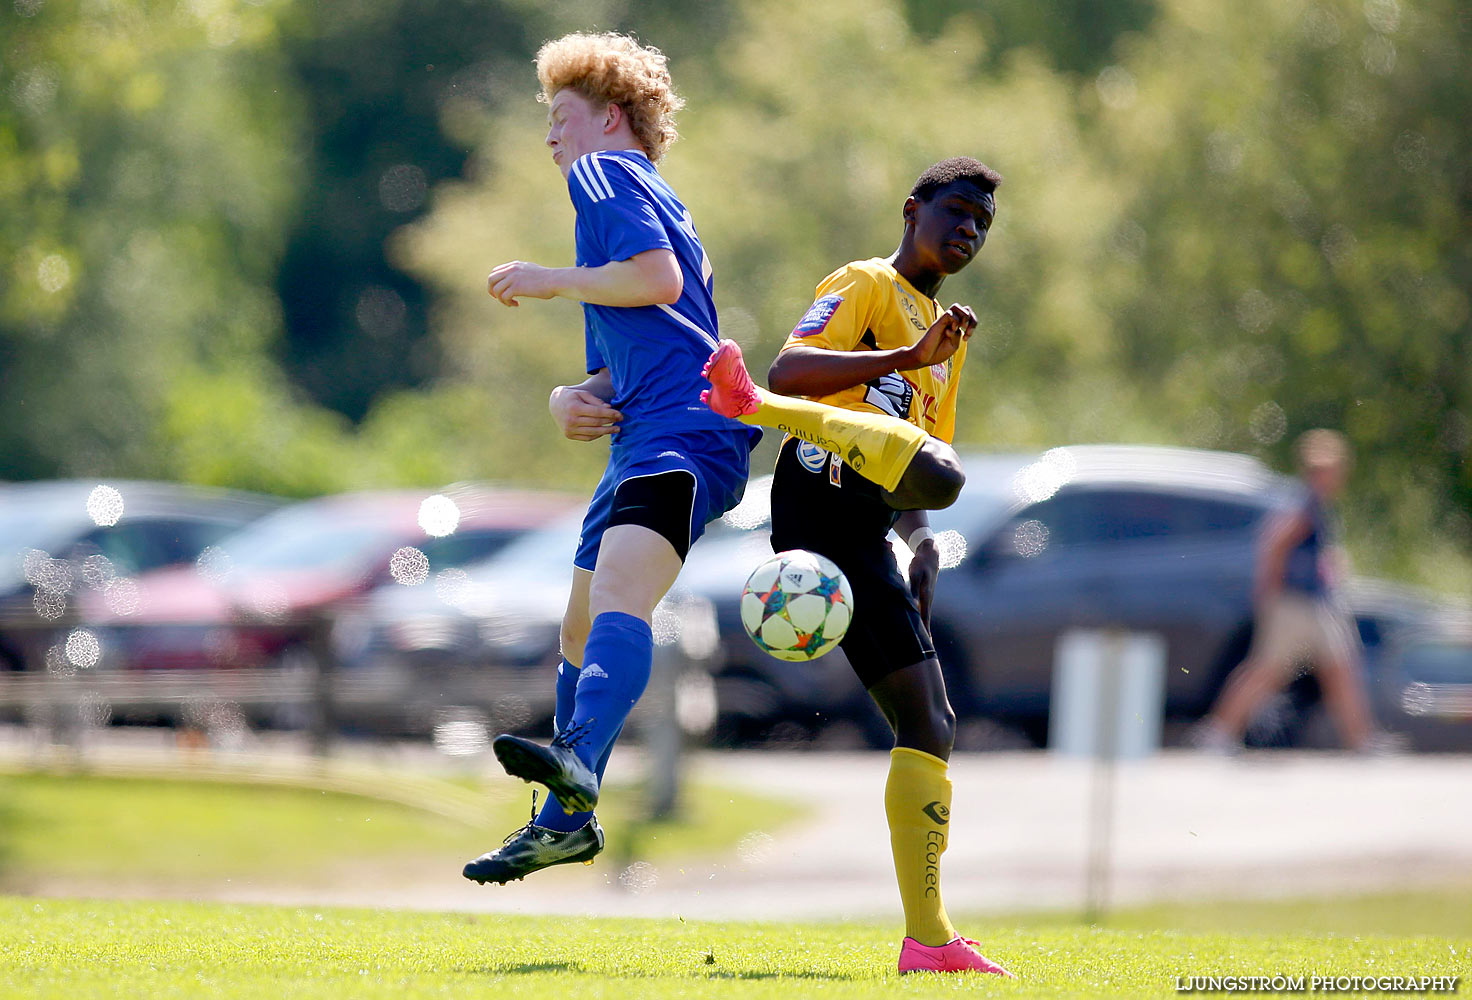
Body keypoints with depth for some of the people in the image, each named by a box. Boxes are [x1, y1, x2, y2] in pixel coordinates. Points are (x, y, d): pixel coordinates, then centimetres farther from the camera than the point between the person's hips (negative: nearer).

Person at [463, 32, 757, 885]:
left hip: (686, 431, -11)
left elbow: (659, 277, -16)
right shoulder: (651, 202, 33)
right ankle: (567, 822, 31)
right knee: (582, 627, 20)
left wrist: (550, 281, -5)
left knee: (619, 590, -33)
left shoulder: (606, 173, 4)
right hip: (644, 437, 11)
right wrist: (573, 400, 8)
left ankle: (578, 763, -57)